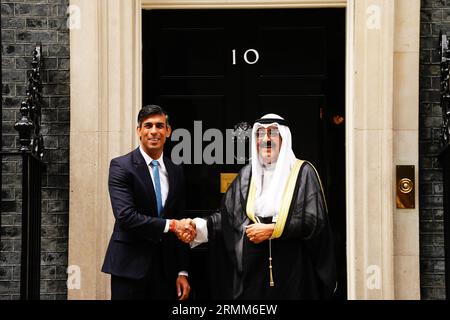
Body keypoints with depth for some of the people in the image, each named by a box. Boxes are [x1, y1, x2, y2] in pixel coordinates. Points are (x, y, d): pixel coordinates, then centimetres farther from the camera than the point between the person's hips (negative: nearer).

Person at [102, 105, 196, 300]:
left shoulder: (176, 172, 10)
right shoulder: (121, 166, -6)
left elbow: (182, 226, 11)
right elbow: (125, 216, -17)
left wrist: (183, 272, 7)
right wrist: (170, 225, -18)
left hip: (166, 269, 4)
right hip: (130, 267, -4)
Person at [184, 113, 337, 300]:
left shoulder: (302, 172, -2)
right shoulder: (247, 174, 8)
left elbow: (314, 221, -9)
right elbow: (227, 216, 5)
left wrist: (272, 230, -14)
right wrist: (199, 227, -11)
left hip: (292, 268, -3)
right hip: (253, 268, 3)